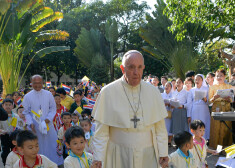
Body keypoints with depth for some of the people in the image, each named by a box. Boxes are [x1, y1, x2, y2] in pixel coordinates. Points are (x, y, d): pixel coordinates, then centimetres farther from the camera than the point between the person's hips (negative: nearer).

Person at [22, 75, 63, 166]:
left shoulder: (48, 94, 2)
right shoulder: (27, 96, -1)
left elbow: (53, 108, 5)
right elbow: (26, 112, 0)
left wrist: (49, 118, -12)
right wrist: (30, 123, -14)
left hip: (47, 125, 1)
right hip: (35, 127, -1)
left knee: (52, 145, 6)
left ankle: (56, 163, 18)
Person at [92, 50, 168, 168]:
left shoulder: (153, 92, 3)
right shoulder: (108, 92, -6)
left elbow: (160, 128, 6)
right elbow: (101, 131, -4)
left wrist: (163, 153, 2)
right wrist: (98, 158, -7)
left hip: (148, 156, 2)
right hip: (118, 157, -2)